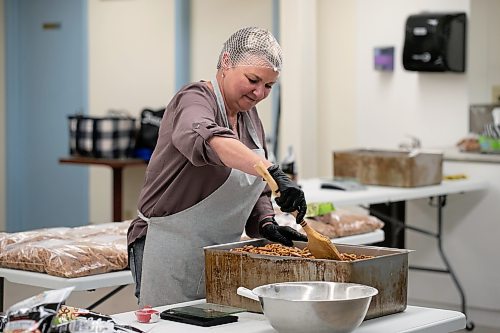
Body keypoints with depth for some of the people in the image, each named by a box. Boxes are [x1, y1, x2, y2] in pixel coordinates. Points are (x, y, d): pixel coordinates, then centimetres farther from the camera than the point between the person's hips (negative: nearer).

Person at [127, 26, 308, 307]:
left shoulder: (250, 116, 12)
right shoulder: (195, 100, -12)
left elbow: (256, 189, 18)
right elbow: (206, 138, -37)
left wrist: (266, 224, -2)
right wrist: (273, 172, -48)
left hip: (222, 252, 8)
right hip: (172, 252, -8)